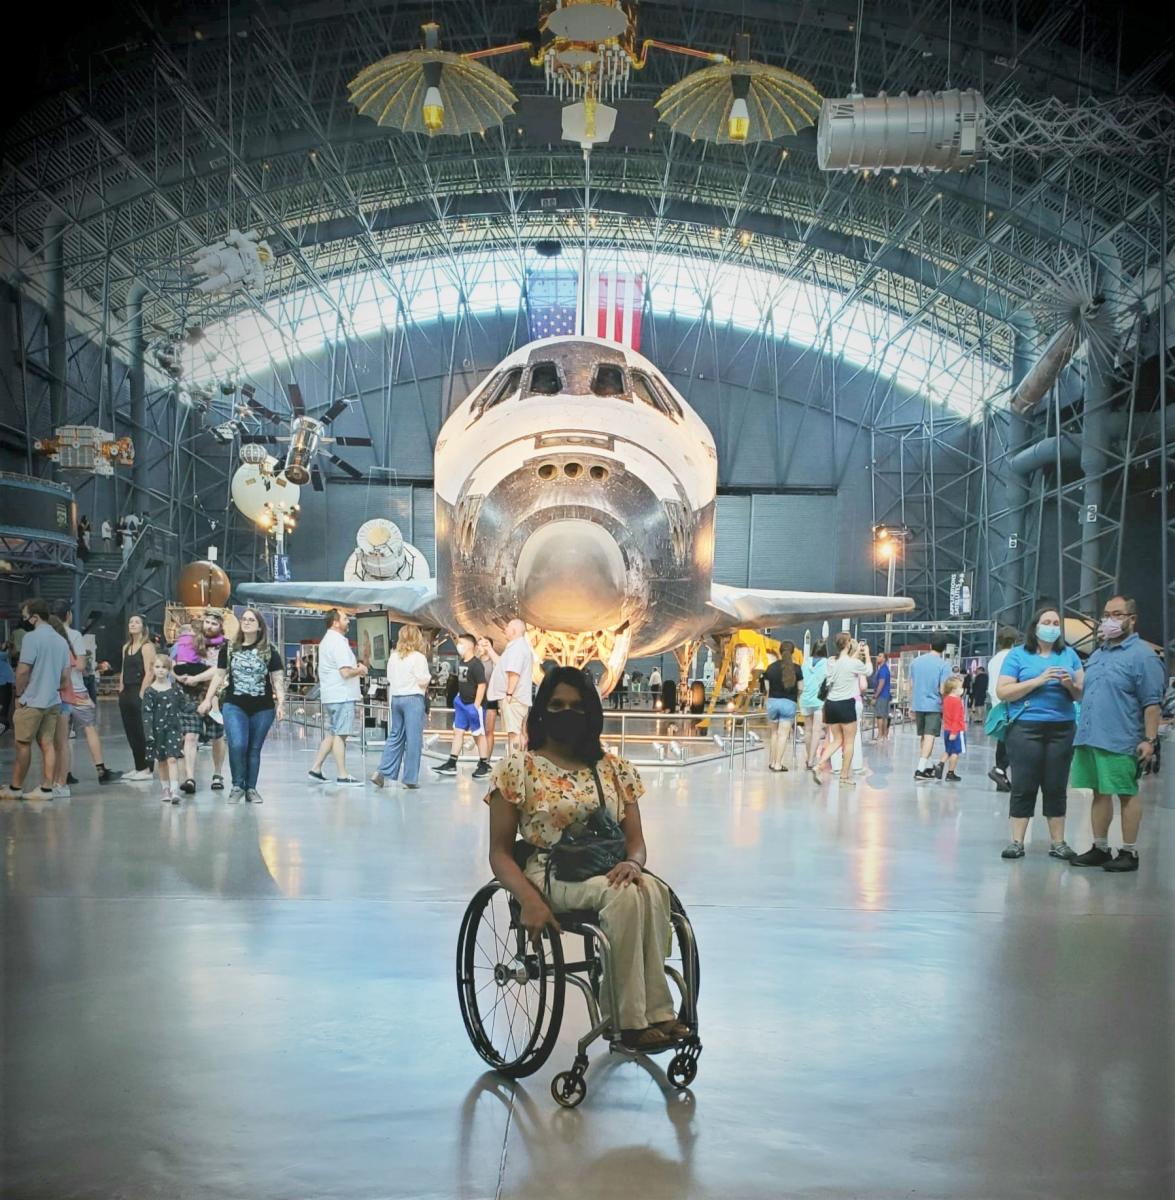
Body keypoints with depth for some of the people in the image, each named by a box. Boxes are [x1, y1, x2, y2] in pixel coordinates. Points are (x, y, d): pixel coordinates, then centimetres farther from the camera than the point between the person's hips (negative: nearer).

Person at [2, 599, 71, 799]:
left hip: (32, 701, -7)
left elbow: (23, 670, -16)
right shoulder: (61, 640, 10)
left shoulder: (31, 637, -14)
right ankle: (46, 788, 5)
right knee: (47, 744, 7)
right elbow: (65, 675, 14)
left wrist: (19, 694, -4)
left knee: (23, 745, 3)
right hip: (53, 701, 7)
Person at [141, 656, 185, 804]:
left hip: (173, 728, -1)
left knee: (172, 759, -10)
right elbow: (147, 713, -5)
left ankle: (175, 790, -15)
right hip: (157, 729, 1)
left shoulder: (175, 688, 2)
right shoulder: (150, 691, -2)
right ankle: (166, 789, 22)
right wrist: (149, 733, -12)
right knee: (161, 761, 10)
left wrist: (182, 730, 6)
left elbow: (183, 708, 7)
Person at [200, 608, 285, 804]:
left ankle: (251, 789, 17)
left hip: (262, 708, 0)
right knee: (237, 745, -15)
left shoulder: (269, 650, 1)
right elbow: (219, 675, 11)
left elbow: (277, 678, 1)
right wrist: (207, 699, 6)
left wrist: (281, 703, -8)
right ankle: (237, 786, 4)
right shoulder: (229, 649, 6)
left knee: (254, 749, 6)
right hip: (234, 705, 0)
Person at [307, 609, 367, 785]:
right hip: (342, 695, -10)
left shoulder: (326, 640, 17)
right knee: (340, 735, -6)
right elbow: (346, 672, -22)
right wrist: (359, 670, -3)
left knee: (331, 734, 16)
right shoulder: (338, 642, -16)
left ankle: (316, 769, 17)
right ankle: (342, 775, -2)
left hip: (330, 696, 10)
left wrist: (355, 670, 12)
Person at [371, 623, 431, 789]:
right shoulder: (418, 657, -9)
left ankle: (382, 772, 5)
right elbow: (423, 681, -10)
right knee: (413, 739, -1)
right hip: (413, 699, -6)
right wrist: (428, 676, 9)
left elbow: (390, 679, 12)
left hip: (396, 698, 6)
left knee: (395, 737, 13)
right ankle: (410, 779, 1)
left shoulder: (393, 657, 8)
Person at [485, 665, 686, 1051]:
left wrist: (633, 863, -16)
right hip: (550, 877, -4)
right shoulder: (517, 768, 1)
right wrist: (529, 900, -20)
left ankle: (654, 1013, -29)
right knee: (624, 895, -34)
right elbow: (500, 853, -2)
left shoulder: (615, 769, 12)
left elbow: (635, 838, 10)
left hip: (608, 874, 4)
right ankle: (634, 1019, -28)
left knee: (652, 889, -32)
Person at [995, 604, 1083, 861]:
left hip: (1062, 728, 3)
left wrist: (1070, 685, -11)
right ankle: (1016, 842, 5)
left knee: (1056, 787, 7)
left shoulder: (1069, 654, 11)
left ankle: (1058, 843, 13)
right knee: (1023, 787, 0)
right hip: (1026, 727, -3)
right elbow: (1003, 692, -6)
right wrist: (1038, 680, -13)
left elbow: (1082, 693, 11)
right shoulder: (1018, 654, 2)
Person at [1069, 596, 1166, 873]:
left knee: (1126, 794, 1)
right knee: (1099, 793, 13)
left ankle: (1129, 853, 9)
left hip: (1121, 742, -7)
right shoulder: (1098, 654, 18)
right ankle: (1100, 848, 21)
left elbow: (1153, 703, -12)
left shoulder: (1142, 655, -7)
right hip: (1090, 737, 8)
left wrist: (1150, 740, -16)